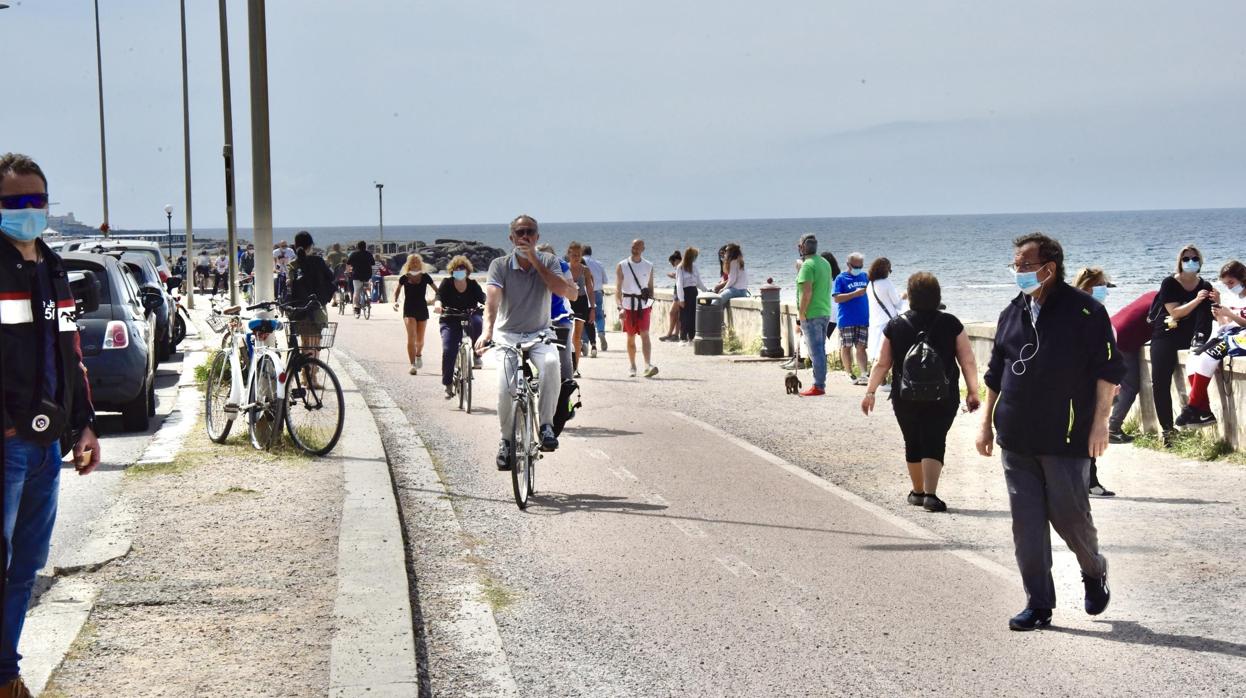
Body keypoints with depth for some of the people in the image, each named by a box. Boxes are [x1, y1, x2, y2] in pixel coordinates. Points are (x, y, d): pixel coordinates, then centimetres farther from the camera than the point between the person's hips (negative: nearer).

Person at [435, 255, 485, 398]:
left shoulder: (473, 285, 3)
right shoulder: (447, 283, 1)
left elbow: (482, 298, -9)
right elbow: (439, 295, -14)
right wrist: (438, 304, -37)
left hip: (470, 318, 0)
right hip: (451, 322, 0)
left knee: (477, 322, -36)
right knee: (448, 351, -17)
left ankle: (476, 355, -18)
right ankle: (448, 384, -3)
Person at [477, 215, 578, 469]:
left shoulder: (548, 262, -2)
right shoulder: (500, 265, -7)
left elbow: (566, 291, -19)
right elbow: (492, 299, -22)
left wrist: (535, 261, -21)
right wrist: (487, 331, -41)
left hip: (540, 335, 0)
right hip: (509, 335, 0)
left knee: (550, 363, -34)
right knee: (505, 390, -19)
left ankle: (546, 424, -21)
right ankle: (507, 441, 8)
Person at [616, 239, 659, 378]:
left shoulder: (649, 266, 6)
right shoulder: (621, 266, 0)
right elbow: (618, 289, -5)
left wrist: (650, 302, 3)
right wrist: (620, 307, -15)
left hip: (643, 305, 0)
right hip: (628, 305, 0)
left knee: (645, 335, -13)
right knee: (631, 338, 10)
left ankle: (648, 366, -23)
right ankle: (631, 367, 23)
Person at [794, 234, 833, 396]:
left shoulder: (807, 265, -15)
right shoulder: (825, 263, 13)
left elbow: (807, 293, -21)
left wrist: (800, 317, -17)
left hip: (811, 315, -9)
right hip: (825, 313, 9)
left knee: (816, 351, -7)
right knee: (820, 351, 13)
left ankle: (818, 386, -6)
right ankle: (821, 384, 17)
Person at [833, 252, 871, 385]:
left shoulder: (865, 276, 12)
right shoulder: (841, 278, -3)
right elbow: (836, 298, -11)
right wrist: (855, 294, -18)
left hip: (863, 319, 3)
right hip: (846, 320, -3)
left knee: (860, 347, -1)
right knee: (846, 347, 5)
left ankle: (863, 374, -7)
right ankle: (849, 373, 16)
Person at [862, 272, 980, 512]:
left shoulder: (895, 325, -3)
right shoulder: (951, 324, -5)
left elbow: (881, 363, -1)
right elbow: (968, 361, -4)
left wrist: (870, 392, 7)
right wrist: (973, 392, 6)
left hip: (905, 399, 2)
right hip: (943, 398, -1)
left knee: (913, 443, 16)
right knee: (934, 442, 0)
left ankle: (918, 492, 28)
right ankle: (930, 494, -14)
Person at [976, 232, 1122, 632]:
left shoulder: (1085, 311, -8)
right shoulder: (1012, 313, 11)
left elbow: (1108, 370, -8)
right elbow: (995, 373, 18)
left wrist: (1099, 422, -13)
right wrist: (987, 422, 16)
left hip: (1066, 441, -5)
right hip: (1016, 440, 6)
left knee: (1069, 516, 2)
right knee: (1026, 524, 4)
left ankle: (1094, 573, 32)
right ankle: (1038, 605, 12)